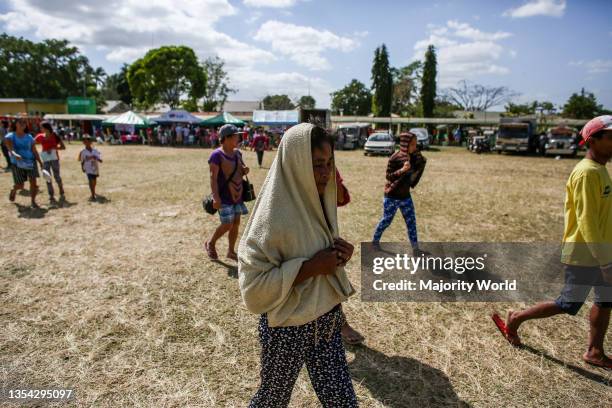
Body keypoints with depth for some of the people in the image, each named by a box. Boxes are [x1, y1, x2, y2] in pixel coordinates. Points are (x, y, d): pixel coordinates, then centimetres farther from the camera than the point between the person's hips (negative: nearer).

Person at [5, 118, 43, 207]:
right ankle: (13, 191, 38)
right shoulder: (9, 137, 0)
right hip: (17, 163, -2)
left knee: (33, 182, -8)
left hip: (30, 161, 2)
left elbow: (34, 151, 7)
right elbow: (10, 149, -17)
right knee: (20, 185, 2)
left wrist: (40, 163, 1)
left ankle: (33, 201, 5)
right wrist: (15, 155, -39)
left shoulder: (29, 137, 7)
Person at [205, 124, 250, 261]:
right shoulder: (217, 155, -14)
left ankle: (231, 251, 24)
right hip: (224, 197, -7)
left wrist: (245, 170, -3)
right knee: (227, 225, -5)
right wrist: (215, 197, -26)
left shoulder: (237, 153, 8)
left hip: (237, 195, 7)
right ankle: (210, 243, 21)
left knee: (236, 223, 10)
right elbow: (213, 177, -18)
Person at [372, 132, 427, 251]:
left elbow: (414, 173, 9)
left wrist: (421, 162, -6)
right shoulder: (395, 158, -18)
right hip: (392, 196, -6)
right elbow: (388, 176, -17)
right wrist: (402, 170, -30)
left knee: (411, 221, 9)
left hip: (405, 196, 6)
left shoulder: (413, 156, 0)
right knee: (386, 220, 7)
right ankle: (374, 242, 28)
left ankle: (415, 248, 19)